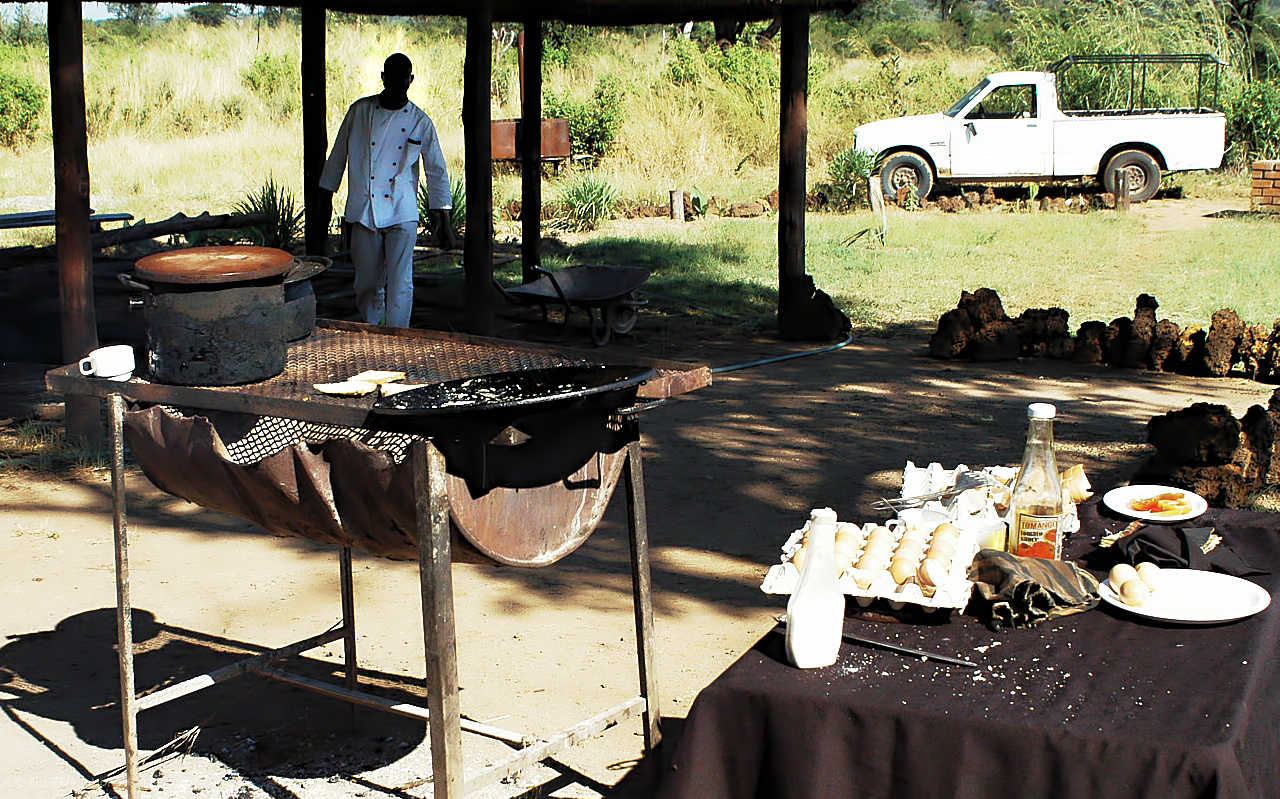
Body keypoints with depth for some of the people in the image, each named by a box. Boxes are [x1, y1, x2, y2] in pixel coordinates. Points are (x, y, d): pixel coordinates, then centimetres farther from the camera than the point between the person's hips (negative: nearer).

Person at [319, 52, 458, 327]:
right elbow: (338, 156, 12)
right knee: (367, 282, 7)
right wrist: (326, 198, 14)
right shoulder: (360, 111, 3)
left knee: (400, 283, -7)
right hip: (363, 211, 1)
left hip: (402, 214, -1)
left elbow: (437, 172, 3)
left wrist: (444, 223, -1)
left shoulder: (420, 122, 1)